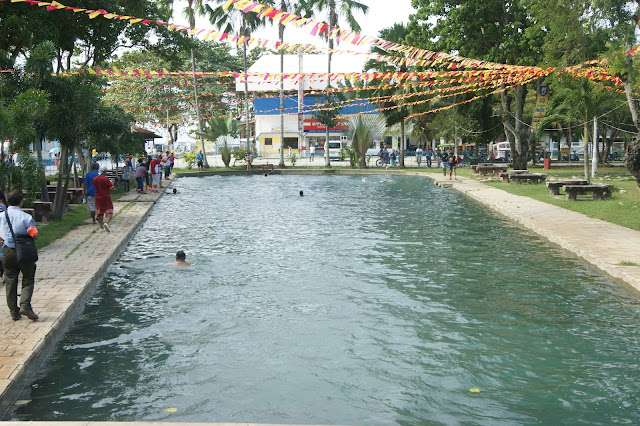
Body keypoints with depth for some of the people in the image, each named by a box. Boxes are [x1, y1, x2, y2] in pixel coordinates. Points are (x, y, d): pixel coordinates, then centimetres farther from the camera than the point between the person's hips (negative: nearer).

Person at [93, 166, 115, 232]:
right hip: (106, 198, -5)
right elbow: (111, 187, -12)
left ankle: (101, 227, 15)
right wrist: (111, 182, 9)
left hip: (98, 198, 5)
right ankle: (106, 223, -25)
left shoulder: (94, 179, 3)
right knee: (109, 212, 0)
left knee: (100, 212, 14)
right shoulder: (106, 179, -14)